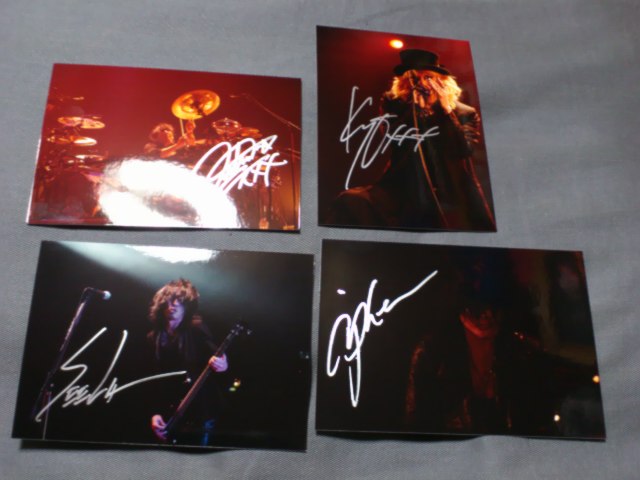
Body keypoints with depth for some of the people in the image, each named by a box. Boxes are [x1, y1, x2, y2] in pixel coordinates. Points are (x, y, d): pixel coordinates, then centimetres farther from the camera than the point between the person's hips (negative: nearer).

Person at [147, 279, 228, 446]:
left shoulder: (196, 330, -3)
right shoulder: (154, 338, 9)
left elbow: (213, 352, -16)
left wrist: (220, 362, -39)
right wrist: (155, 413, -1)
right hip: (169, 417, 5)